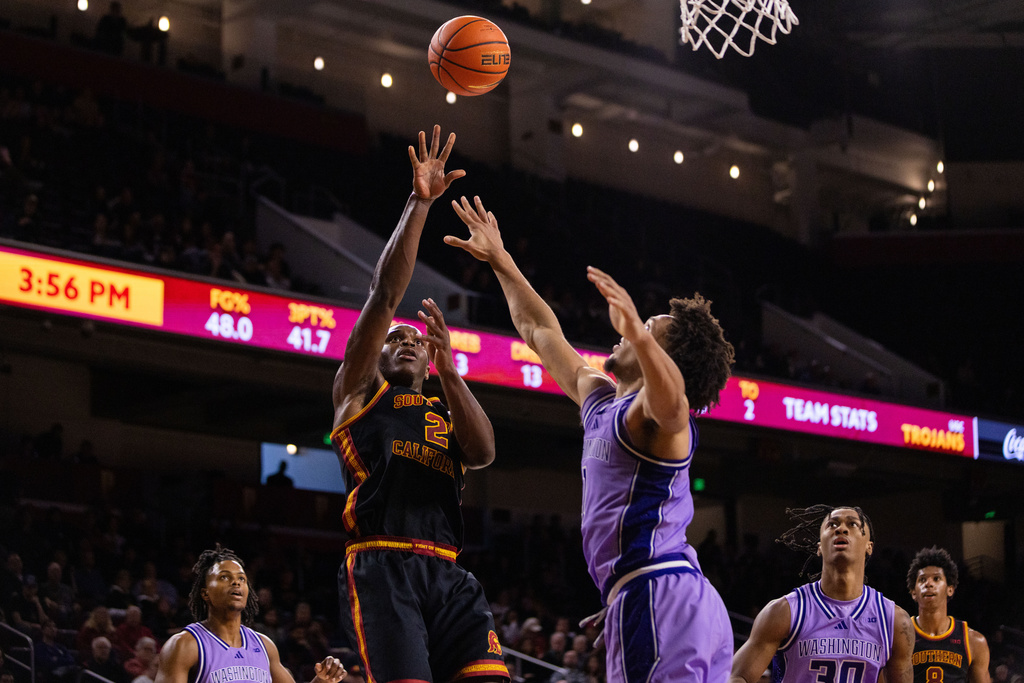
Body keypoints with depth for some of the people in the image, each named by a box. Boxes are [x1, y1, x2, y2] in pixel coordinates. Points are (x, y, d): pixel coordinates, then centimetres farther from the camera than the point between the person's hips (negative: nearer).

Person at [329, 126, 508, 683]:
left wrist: (448, 371, -3)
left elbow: (484, 452, 6)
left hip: (446, 574, 4)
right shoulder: (359, 388, 19)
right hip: (380, 568, -4)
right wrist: (419, 203, 0)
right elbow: (384, 295, 7)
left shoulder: (447, 414, 30)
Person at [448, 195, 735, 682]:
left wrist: (640, 335, -51)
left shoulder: (652, 410, -6)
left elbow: (670, 400, -33)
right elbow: (541, 331, 35)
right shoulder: (599, 397, 23)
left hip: (659, 599, -10)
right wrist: (500, 261, 40)